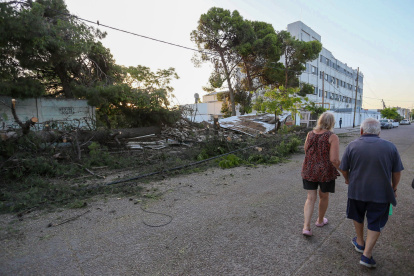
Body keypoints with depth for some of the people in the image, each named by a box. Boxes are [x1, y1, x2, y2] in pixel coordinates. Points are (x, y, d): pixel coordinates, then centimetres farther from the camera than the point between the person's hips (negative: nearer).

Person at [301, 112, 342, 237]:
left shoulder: (310, 134, 0)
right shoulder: (333, 137, -14)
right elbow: (334, 159, -19)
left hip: (309, 171, 3)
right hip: (326, 172, -3)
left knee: (311, 198, 11)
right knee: (324, 196, 22)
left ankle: (306, 227, 4)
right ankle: (320, 220, 42)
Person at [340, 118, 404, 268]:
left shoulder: (353, 146, -10)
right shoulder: (390, 147, -7)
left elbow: (344, 169, -3)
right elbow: (397, 172, 0)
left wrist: (347, 179, 18)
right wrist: (394, 188, 16)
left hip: (356, 190, 0)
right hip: (380, 193, 0)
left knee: (358, 216, 23)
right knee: (375, 224, 12)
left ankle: (360, 243, 39)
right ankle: (367, 254, 11)